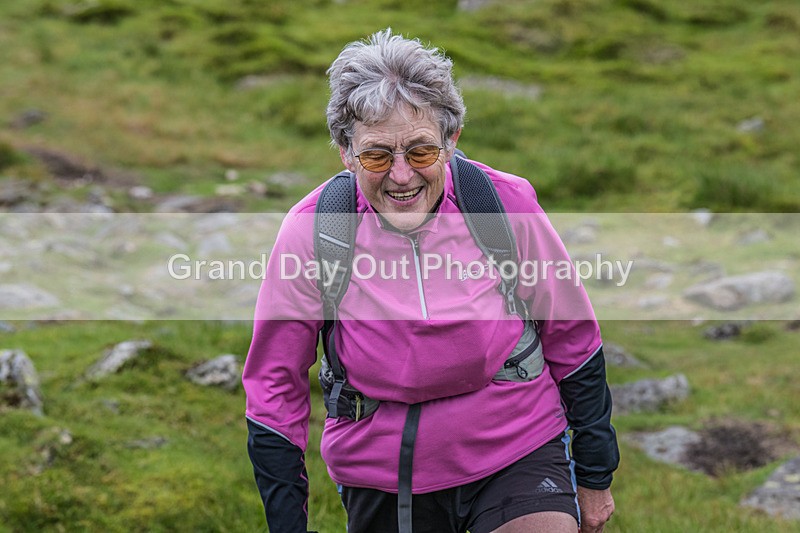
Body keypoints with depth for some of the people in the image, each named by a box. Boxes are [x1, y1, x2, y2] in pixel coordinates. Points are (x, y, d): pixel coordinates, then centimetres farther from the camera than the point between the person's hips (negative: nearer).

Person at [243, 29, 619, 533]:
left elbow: (573, 342, 2)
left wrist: (594, 478, 10)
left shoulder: (508, 205, -13)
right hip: (382, 480, 1)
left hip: (518, 455, 0)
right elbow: (275, 387, -3)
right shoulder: (310, 232, -14)